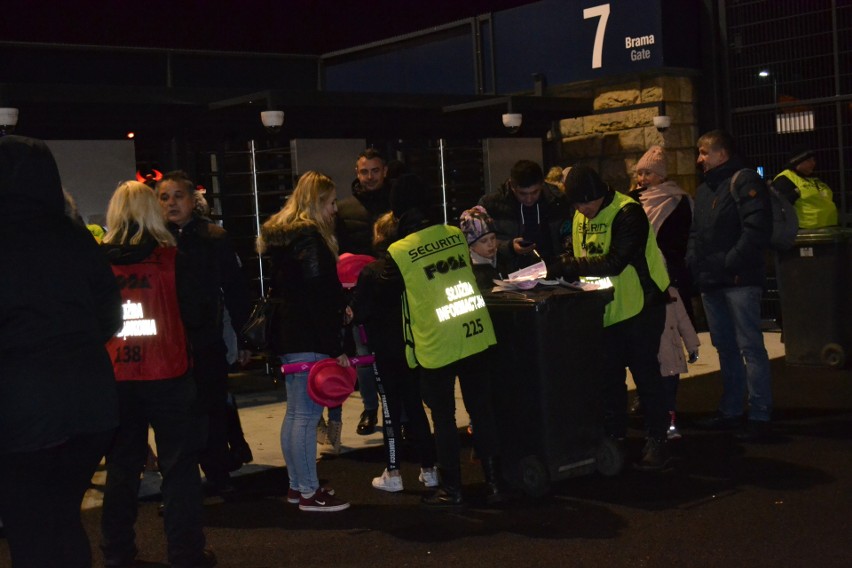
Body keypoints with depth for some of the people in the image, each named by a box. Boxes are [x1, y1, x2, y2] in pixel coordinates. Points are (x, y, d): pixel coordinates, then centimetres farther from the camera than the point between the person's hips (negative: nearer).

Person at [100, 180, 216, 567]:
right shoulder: (170, 257, -8)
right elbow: (193, 313, -3)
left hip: (116, 377, 3)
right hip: (167, 375, -3)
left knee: (121, 466, 15)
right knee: (178, 465, 6)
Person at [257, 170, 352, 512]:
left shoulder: (279, 234, 15)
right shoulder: (310, 237, -14)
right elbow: (318, 298, -19)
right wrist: (336, 349, -18)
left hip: (286, 334, 10)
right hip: (310, 339, -10)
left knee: (295, 413, 15)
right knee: (307, 415, -7)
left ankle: (297, 485, 24)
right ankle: (309, 493, -2)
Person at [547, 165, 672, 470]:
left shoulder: (628, 213, -20)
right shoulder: (580, 217, 5)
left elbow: (614, 263, -30)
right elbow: (576, 257, 13)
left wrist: (567, 265, -31)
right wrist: (558, 267, -8)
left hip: (640, 306, -7)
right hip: (606, 309, 7)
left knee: (645, 373, 0)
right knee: (609, 376, 13)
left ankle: (656, 440, 9)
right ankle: (613, 437, 25)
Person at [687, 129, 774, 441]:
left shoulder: (744, 181, -8)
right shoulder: (704, 189, 19)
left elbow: (756, 229, -18)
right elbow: (695, 232, 24)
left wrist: (730, 263, -19)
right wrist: (693, 260, 8)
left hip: (738, 280, -9)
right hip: (710, 282, 9)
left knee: (749, 347, -7)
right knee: (725, 347, 14)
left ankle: (760, 415, -3)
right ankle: (731, 410, 22)